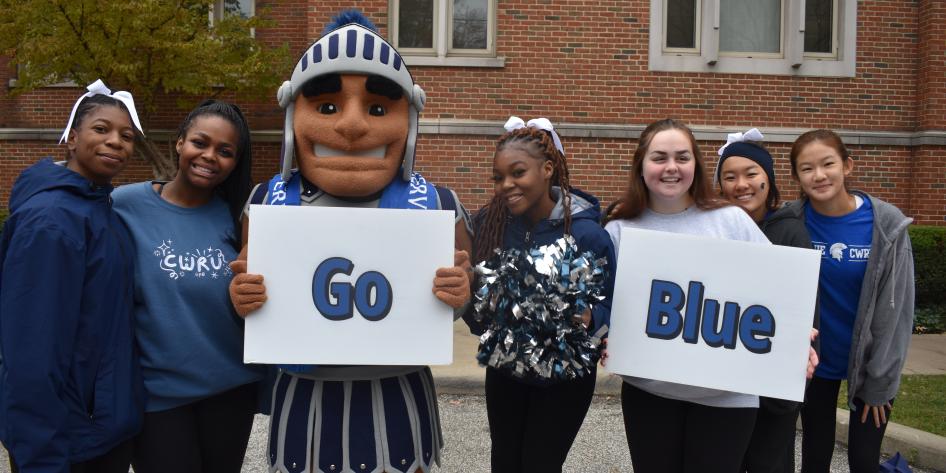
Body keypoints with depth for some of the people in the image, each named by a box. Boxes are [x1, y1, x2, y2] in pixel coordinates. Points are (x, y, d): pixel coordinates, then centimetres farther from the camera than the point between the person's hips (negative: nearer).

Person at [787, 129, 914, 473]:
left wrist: (879, 382, -8)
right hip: (813, 361, 1)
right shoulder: (791, 222, -12)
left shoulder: (887, 224, -15)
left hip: (869, 364, -1)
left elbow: (896, 309, -11)